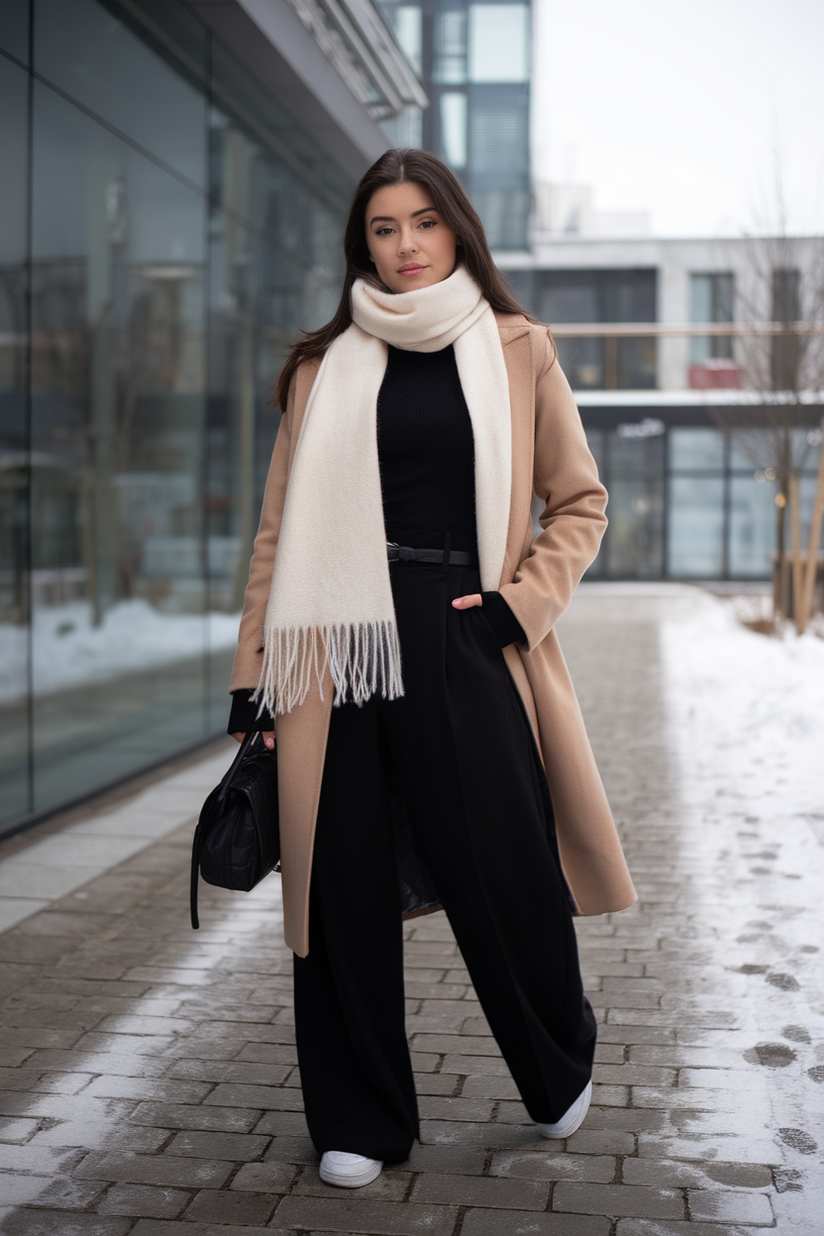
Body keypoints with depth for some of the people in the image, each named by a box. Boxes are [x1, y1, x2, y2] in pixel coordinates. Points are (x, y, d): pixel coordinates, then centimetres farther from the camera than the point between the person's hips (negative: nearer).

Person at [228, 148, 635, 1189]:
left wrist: (520, 603, -4)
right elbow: (281, 528, 9)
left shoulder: (517, 352, 8)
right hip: (343, 646, 1)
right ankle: (358, 1121, 22)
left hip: (466, 644, -1)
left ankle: (561, 1072, 32)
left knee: (503, 874, 1)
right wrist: (253, 673, 4)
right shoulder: (325, 366, 11)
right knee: (348, 885, 4)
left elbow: (581, 502, 11)